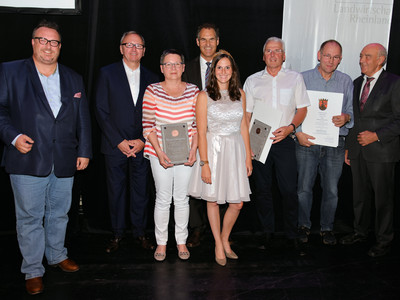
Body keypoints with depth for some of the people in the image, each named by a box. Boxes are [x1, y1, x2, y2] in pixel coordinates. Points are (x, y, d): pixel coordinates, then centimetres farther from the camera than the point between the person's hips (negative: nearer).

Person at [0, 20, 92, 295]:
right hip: (28, 160, -3)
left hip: (65, 162, 3)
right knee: (30, 218, 5)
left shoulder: (74, 79, 11)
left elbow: (83, 119, 12)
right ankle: (33, 270, 21)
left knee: (59, 213, 16)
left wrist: (84, 151, 7)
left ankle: (57, 254, 38)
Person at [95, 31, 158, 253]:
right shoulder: (107, 73, 2)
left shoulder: (151, 78, 8)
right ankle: (117, 233, 21)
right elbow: (101, 111, -3)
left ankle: (140, 232, 21)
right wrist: (118, 141, -9)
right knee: (116, 191, 6)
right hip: (115, 145, -1)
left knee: (140, 191, 6)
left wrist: (143, 141, -6)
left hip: (141, 146, 2)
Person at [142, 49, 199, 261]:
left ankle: (181, 241, 25)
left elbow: (198, 124, 4)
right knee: (163, 199, 5)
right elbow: (148, 126, -4)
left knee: (182, 199, 9)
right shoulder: (152, 91, -2)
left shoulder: (193, 92, 3)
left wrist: (194, 150, -8)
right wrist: (159, 152, -13)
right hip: (160, 154, -1)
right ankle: (161, 242, 22)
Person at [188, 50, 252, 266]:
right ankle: (218, 245, 25)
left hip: (235, 151, 3)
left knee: (237, 203, 4)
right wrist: (204, 163, -12)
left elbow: (243, 127, 11)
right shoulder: (204, 96, -4)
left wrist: (248, 157, 8)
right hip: (213, 150, -3)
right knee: (213, 199, 7)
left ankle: (225, 238, 29)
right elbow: (201, 133, -7)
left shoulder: (240, 94, 8)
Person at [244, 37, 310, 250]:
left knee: (289, 189, -2)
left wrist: (290, 127, -11)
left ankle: (292, 233, 13)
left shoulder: (295, 78, 8)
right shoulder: (252, 81, 9)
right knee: (262, 189, 7)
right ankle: (267, 231, 21)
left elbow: (302, 108, 7)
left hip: (284, 141, -1)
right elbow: (246, 114, 9)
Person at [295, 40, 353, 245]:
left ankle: (327, 228, 23)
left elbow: (352, 111, 11)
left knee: (331, 190, 6)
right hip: (307, 142, -1)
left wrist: (346, 117, -12)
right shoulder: (303, 78, 3)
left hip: (335, 144, 1)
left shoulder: (346, 82, 9)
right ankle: (304, 225, 23)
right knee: (304, 187, 4)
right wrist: (298, 132, -12)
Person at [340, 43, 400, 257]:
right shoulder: (357, 83, 13)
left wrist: (376, 135, -18)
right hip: (357, 150, 6)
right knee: (360, 194, 14)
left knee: (382, 197, 4)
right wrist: (348, 146, 14)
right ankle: (360, 231, 30)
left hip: (381, 151, -5)